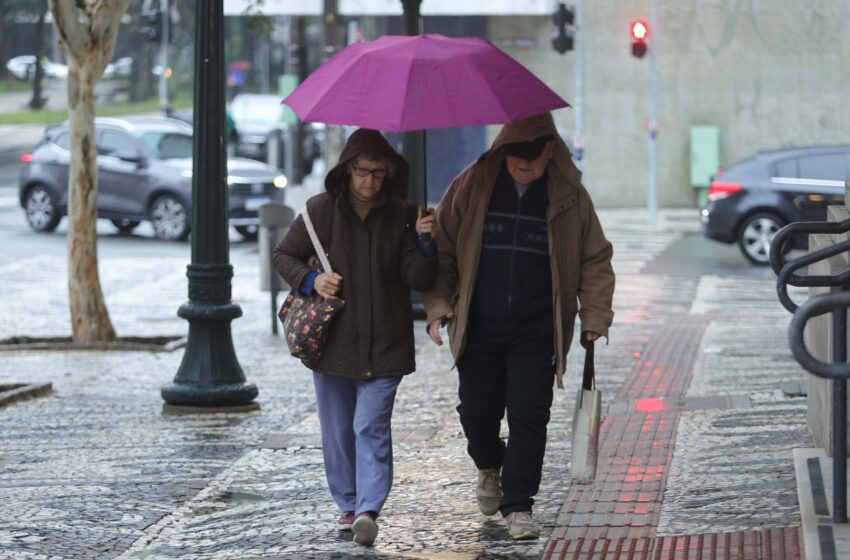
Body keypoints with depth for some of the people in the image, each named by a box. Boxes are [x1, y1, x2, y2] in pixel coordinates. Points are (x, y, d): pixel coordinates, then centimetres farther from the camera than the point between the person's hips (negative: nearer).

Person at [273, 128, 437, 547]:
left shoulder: (400, 215, -1)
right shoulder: (321, 210, 0)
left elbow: (420, 280, -3)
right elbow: (284, 255, 10)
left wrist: (424, 243, -21)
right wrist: (310, 280, -9)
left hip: (384, 343, -2)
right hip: (332, 340, 2)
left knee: (371, 427, -12)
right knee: (338, 431, 10)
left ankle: (368, 510, -18)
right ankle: (348, 505, 24)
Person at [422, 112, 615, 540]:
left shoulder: (569, 197, 1)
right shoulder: (471, 186, 0)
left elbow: (595, 260, 8)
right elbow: (441, 249, 6)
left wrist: (595, 317, 0)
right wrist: (438, 305, -4)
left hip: (537, 332, -1)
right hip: (478, 327, 1)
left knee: (528, 416, -6)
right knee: (476, 412, 5)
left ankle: (518, 506, 4)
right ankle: (489, 467, 38)